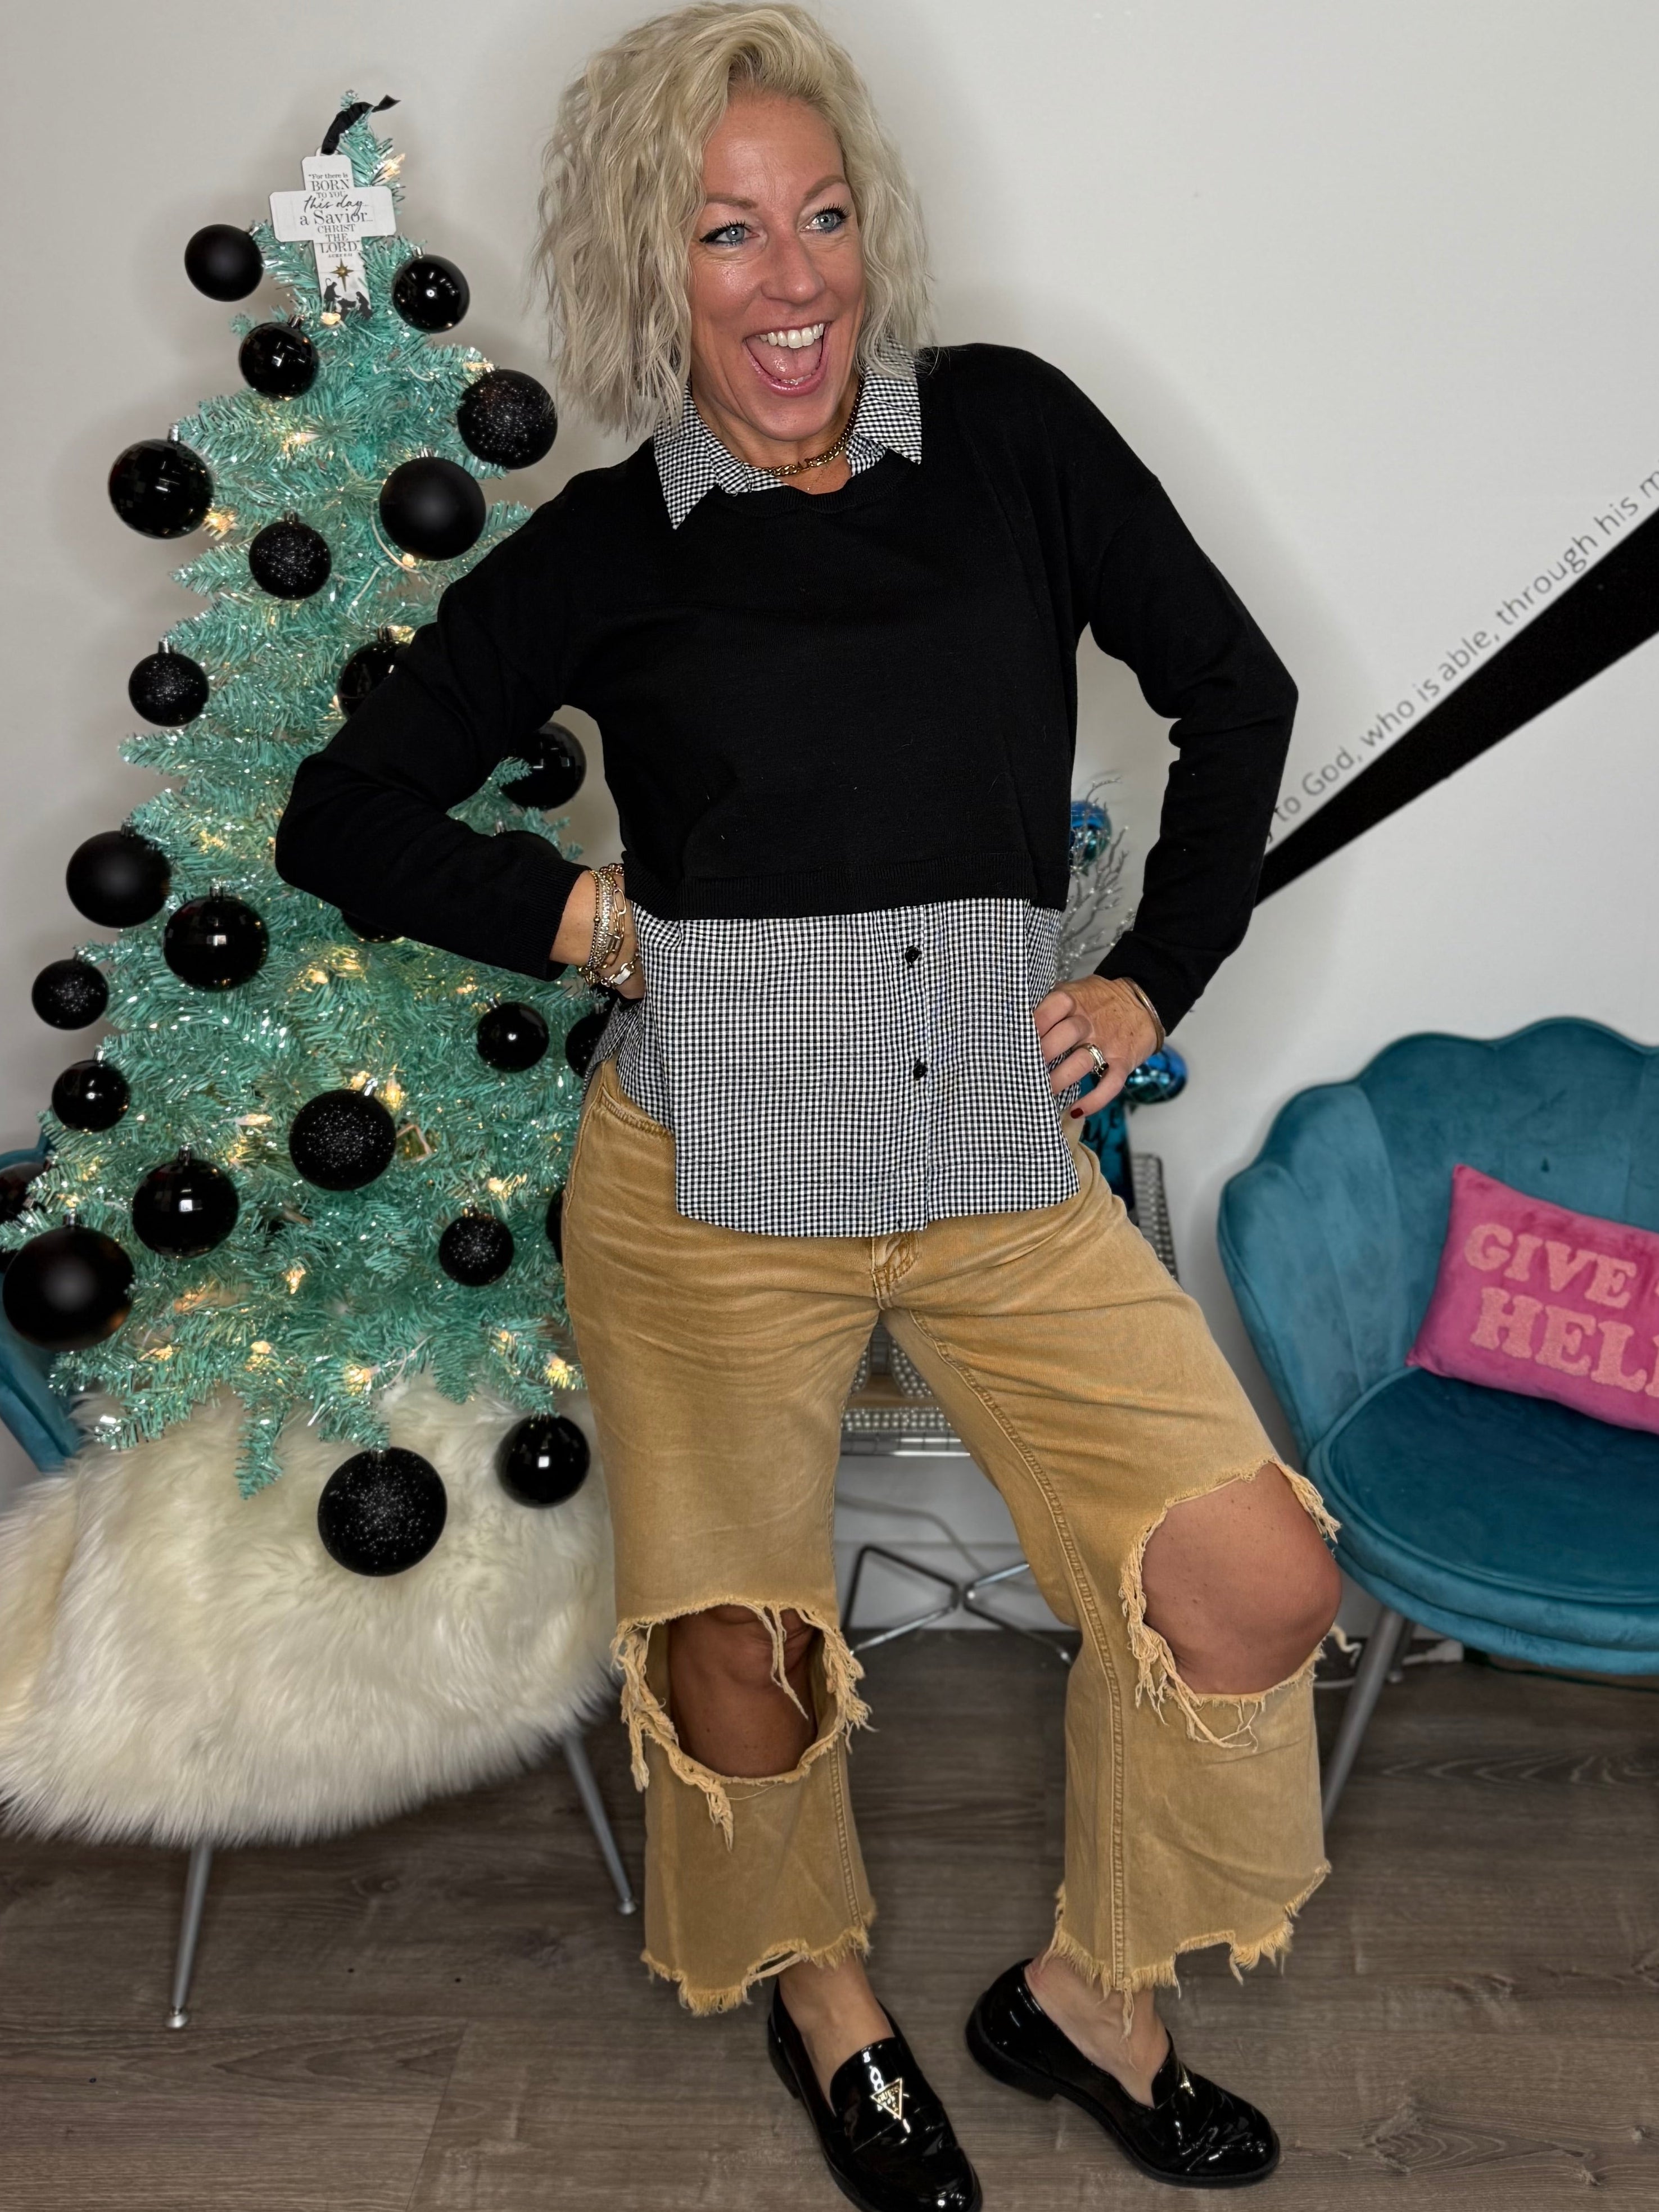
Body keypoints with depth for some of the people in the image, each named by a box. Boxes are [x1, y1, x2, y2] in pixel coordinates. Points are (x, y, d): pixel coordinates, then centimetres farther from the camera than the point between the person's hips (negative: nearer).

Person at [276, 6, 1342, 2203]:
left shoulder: (1009, 430, 4)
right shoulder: (603, 549, 0)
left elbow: (1235, 694, 11)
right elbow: (345, 819, 5)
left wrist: (1154, 978, 6)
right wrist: (596, 917, -3)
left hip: (1006, 1150, 2)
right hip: (711, 1169, -1)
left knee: (1262, 1589, -7)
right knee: (739, 1672, 5)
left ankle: (1087, 1994, 22)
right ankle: (822, 1991, 40)